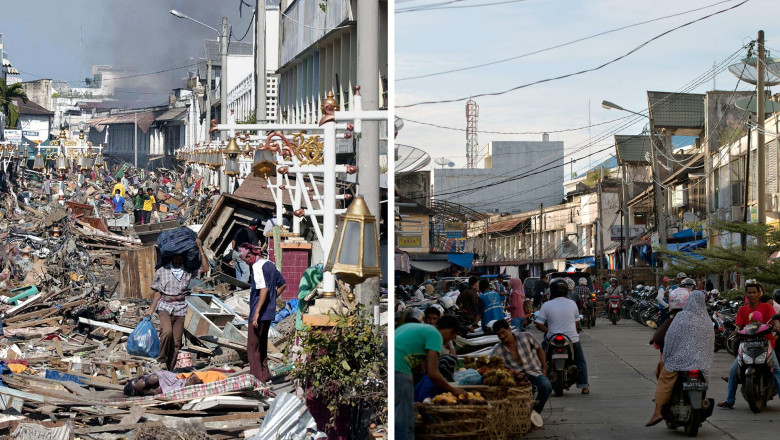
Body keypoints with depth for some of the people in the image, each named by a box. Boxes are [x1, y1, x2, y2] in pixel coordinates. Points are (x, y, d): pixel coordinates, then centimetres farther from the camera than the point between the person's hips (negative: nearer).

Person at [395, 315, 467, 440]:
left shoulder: (410, 326, 29)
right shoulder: (435, 335, 4)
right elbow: (432, 373, -3)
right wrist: (453, 390, 12)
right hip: (398, 371, -8)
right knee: (404, 425, -4)